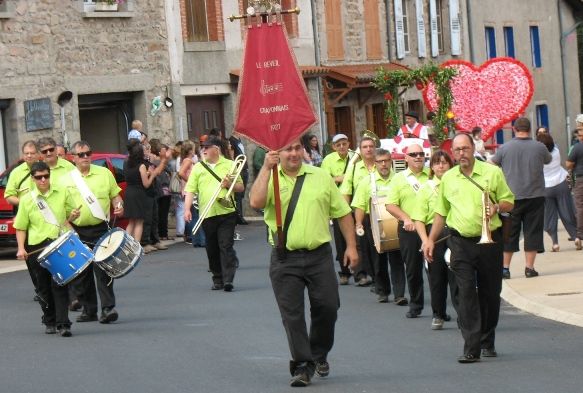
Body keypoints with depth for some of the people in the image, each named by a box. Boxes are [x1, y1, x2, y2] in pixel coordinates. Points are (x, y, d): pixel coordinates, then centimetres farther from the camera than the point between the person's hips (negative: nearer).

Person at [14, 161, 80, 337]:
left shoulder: (62, 193, 6)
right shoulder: (27, 200, 4)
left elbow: (70, 214, 19)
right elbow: (20, 227, 8)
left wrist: (73, 215, -5)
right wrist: (21, 248, -4)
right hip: (38, 246, 1)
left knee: (60, 283, -9)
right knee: (44, 286, 9)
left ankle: (63, 324, -10)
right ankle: (49, 321, 25)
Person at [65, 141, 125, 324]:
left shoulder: (104, 173, 5)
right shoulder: (66, 180, 5)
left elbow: (115, 195, 11)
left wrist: (118, 206, -9)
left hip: (101, 229, -2)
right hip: (77, 232, 2)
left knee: (103, 269, -9)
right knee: (81, 273, 6)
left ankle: (108, 308, -9)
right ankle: (88, 309, 16)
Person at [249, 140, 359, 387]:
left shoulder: (321, 177, 7)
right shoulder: (270, 180, 2)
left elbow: (342, 212, 11)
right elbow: (256, 202, -20)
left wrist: (351, 246, 5)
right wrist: (267, 168, -19)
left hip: (319, 255, 1)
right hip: (284, 259, -1)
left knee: (327, 307, 3)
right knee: (292, 314, -2)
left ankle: (319, 355, 26)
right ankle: (302, 366, 5)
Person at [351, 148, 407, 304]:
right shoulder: (367, 181, 3)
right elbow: (359, 206, 0)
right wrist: (359, 224, -11)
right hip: (374, 224, 0)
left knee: (396, 259, -5)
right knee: (378, 260, 8)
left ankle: (399, 294, -7)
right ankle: (382, 292, 20)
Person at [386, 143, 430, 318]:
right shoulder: (399, 178, 6)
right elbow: (390, 205, 2)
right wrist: (406, 218, -11)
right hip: (408, 230, 1)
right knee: (412, 269, 8)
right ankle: (415, 304, 20)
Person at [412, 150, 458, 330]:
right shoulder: (426, 188, 6)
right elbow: (419, 219, 1)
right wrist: (425, 240, -11)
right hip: (434, 235, 1)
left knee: (456, 274, -6)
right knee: (436, 276, 6)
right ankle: (438, 315, 18)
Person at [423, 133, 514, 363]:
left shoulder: (492, 172, 2)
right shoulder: (447, 178, 10)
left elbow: (509, 202, 6)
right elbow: (441, 212, 18)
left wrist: (497, 207, -16)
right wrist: (431, 239, 13)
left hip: (489, 241, -1)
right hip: (461, 243, 1)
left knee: (490, 293, 6)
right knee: (466, 294, -9)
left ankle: (487, 343, 21)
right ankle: (471, 348, -12)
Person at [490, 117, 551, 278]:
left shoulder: (505, 148, -5)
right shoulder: (539, 147, -3)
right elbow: (549, 160, 17)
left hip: (512, 197, 0)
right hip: (535, 196, 0)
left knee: (509, 233, 8)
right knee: (532, 231, 5)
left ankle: (505, 267, 9)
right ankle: (529, 267, 4)